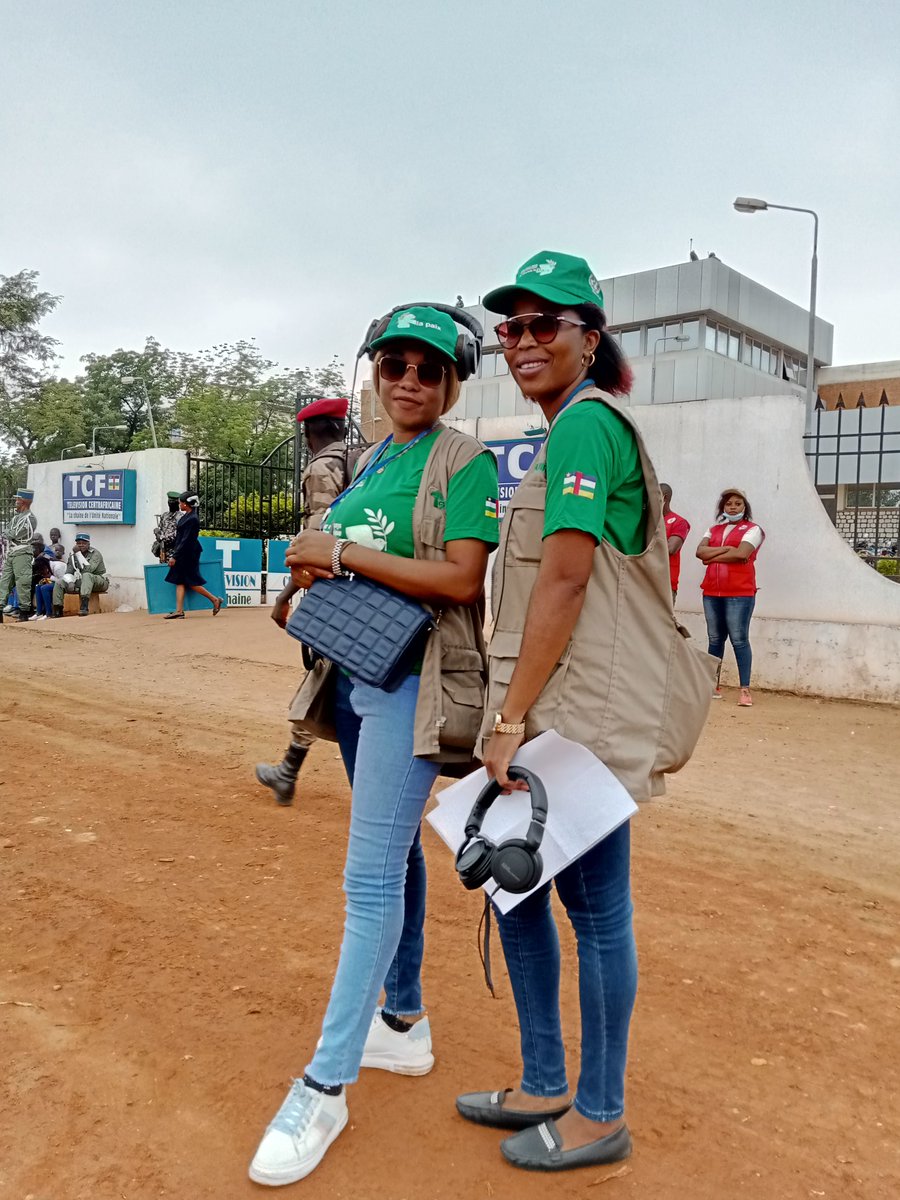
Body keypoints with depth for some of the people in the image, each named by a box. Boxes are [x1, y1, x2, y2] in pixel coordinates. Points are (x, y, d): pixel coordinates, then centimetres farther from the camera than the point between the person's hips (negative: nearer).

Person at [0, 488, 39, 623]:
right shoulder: (16, 516, 19)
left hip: (22, 554, -9)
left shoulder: (30, 518, -10)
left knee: (22, 582, -7)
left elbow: (14, 535, -16)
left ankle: (24, 612, -3)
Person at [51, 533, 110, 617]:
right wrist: (70, 581, -21)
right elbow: (68, 572, 1)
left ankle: (84, 607, -51)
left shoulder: (95, 554, -13)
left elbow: (88, 570, -28)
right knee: (59, 582, -8)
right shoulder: (73, 554, 5)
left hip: (99, 582, -6)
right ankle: (57, 611, -9)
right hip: (81, 582, 6)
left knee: (86, 575, -38)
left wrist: (79, 554, -28)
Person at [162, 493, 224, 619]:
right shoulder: (186, 515, 9)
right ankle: (179, 611, 5)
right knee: (179, 581, 6)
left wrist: (175, 556, -19)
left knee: (191, 582, -2)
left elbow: (186, 540, -20)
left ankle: (215, 600, 9)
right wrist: (174, 554, 19)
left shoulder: (192, 519, -19)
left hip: (188, 554, -9)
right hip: (182, 554, 9)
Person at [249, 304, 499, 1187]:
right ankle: (404, 1021, 34)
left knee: (370, 873, -6)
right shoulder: (369, 462, 15)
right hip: (354, 674, 8)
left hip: (413, 680, -8)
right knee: (392, 851, 17)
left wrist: (344, 552, -17)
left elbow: (460, 580, -19)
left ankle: (325, 1087, 5)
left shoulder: (464, 462, -8)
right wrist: (308, 565, -1)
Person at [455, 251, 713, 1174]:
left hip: (583, 714, -10)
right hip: (550, 710, 10)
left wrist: (511, 719, -19)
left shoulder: (585, 421, -11)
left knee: (595, 907, 3)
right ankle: (545, 1088, 33)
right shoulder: (575, 428, 19)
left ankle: (600, 1117, 24)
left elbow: (565, 582, -19)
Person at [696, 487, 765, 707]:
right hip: (711, 592, 5)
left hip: (740, 594, -5)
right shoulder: (713, 530, 18)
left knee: (739, 640, -8)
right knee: (715, 639, 9)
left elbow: (741, 553, -15)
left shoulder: (752, 530, 2)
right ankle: (713, 686, 15)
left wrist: (713, 556, -4)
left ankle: (745, 690, -9)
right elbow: (700, 551, 2)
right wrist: (725, 549, -10)